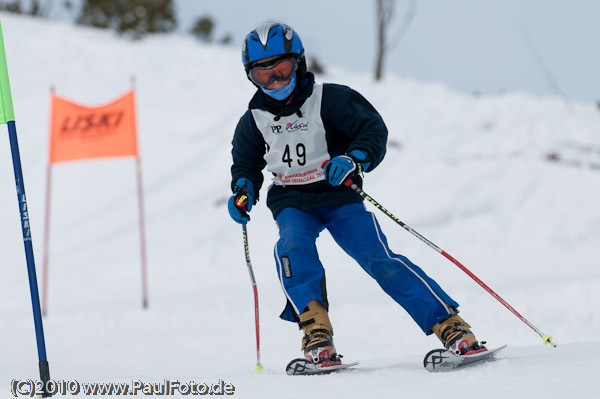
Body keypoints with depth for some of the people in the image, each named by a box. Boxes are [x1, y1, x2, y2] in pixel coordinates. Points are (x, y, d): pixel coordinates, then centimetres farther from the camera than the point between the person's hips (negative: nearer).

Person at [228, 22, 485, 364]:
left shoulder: (329, 99, -10)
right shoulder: (254, 120, 2)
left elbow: (373, 129, -13)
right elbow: (246, 163, 18)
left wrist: (354, 159, -32)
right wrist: (243, 191, -3)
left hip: (340, 197, -3)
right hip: (292, 204, 3)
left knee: (380, 259, -16)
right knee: (293, 247, -30)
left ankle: (449, 325, -15)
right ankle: (316, 330, -29)